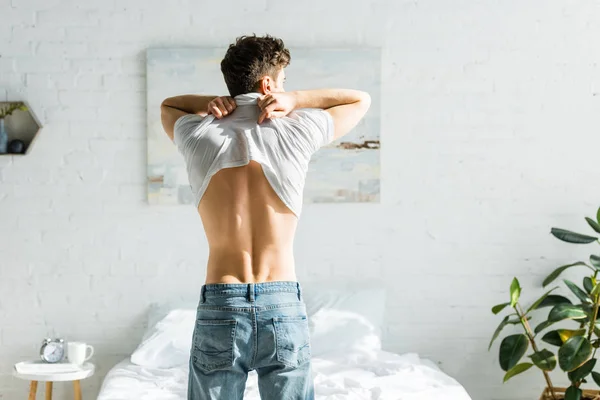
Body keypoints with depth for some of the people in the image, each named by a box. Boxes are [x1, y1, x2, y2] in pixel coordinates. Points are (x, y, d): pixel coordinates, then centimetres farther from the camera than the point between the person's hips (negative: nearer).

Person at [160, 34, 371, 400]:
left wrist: (218, 102, 10)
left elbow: (167, 105, 27)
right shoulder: (296, 131, -2)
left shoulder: (199, 135, 1)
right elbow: (361, 100, 16)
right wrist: (294, 100, 5)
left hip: (219, 308, 1)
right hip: (283, 306, 0)